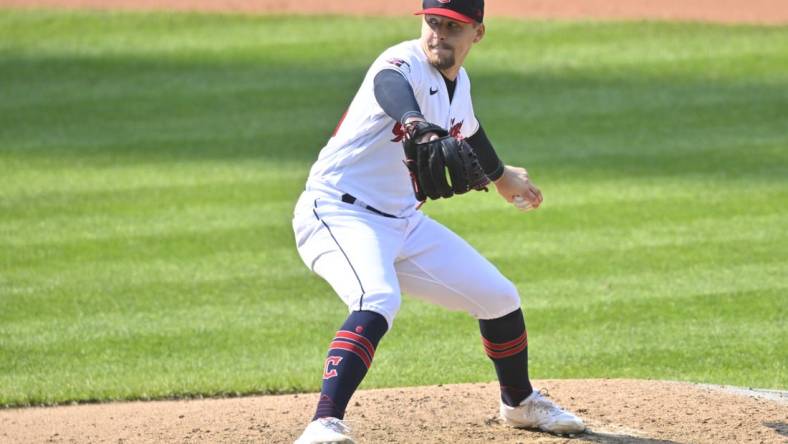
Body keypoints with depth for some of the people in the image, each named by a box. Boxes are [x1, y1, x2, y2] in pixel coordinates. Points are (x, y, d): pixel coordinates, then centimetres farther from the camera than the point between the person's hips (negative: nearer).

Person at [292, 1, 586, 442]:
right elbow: (391, 87, -47)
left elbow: (467, 130, 30)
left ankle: (520, 403, 39)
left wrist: (501, 176, 49)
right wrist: (419, 127, -70)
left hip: (403, 221, 8)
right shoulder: (404, 65, -20)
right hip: (338, 212, -8)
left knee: (500, 298, 13)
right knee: (378, 303, -36)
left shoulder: (458, 82, 6)